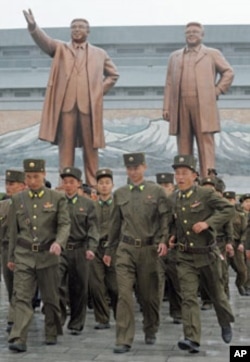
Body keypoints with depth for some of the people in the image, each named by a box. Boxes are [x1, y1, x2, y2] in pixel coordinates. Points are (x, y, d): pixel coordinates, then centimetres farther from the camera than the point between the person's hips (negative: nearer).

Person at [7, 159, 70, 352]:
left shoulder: (57, 198, 1)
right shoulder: (17, 199, 8)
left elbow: (65, 224, -4)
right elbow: (14, 230, 13)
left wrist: (59, 242, -23)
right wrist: (11, 257, 15)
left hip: (48, 255, -1)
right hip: (24, 255, 1)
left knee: (50, 298, 9)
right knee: (22, 297, -8)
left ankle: (52, 333, 26)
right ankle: (19, 339, -12)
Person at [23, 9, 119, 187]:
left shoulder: (100, 54, 15)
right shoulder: (60, 48, 13)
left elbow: (113, 74, 22)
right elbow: (44, 40, -5)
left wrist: (100, 90, 7)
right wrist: (33, 26, -25)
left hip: (89, 105, 0)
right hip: (65, 104, 0)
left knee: (90, 147, 3)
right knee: (66, 146, 1)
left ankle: (92, 185, 10)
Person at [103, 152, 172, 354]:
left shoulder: (157, 191, 2)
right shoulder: (120, 194, 10)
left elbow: (166, 218, -1)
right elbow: (115, 224, 15)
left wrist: (163, 241, -15)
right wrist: (109, 250, 17)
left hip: (148, 249, -1)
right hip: (125, 249, 1)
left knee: (149, 295, 9)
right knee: (124, 294, -8)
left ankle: (151, 331, 32)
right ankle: (124, 340, -6)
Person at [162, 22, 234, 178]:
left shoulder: (212, 54, 13)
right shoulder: (175, 56, 20)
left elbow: (228, 72, 12)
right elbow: (169, 83, 15)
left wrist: (217, 91, 1)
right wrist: (166, 108, 7)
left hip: (203, 105, -2)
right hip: (180, 105, 3)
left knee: (206, 142, -7)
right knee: (183, 144, 1)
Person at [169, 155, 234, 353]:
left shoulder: (206, 194, -10)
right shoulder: (174, 199, 5)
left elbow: (228, 209, -16)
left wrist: (208, 223, -27)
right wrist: (175, 237, 5)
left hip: (207, 255, -3)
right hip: (185, 257, 3)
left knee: (216, 293, 15)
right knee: (189, 297, -10)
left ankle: (226, 324, 42)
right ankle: (192, 339, -15)